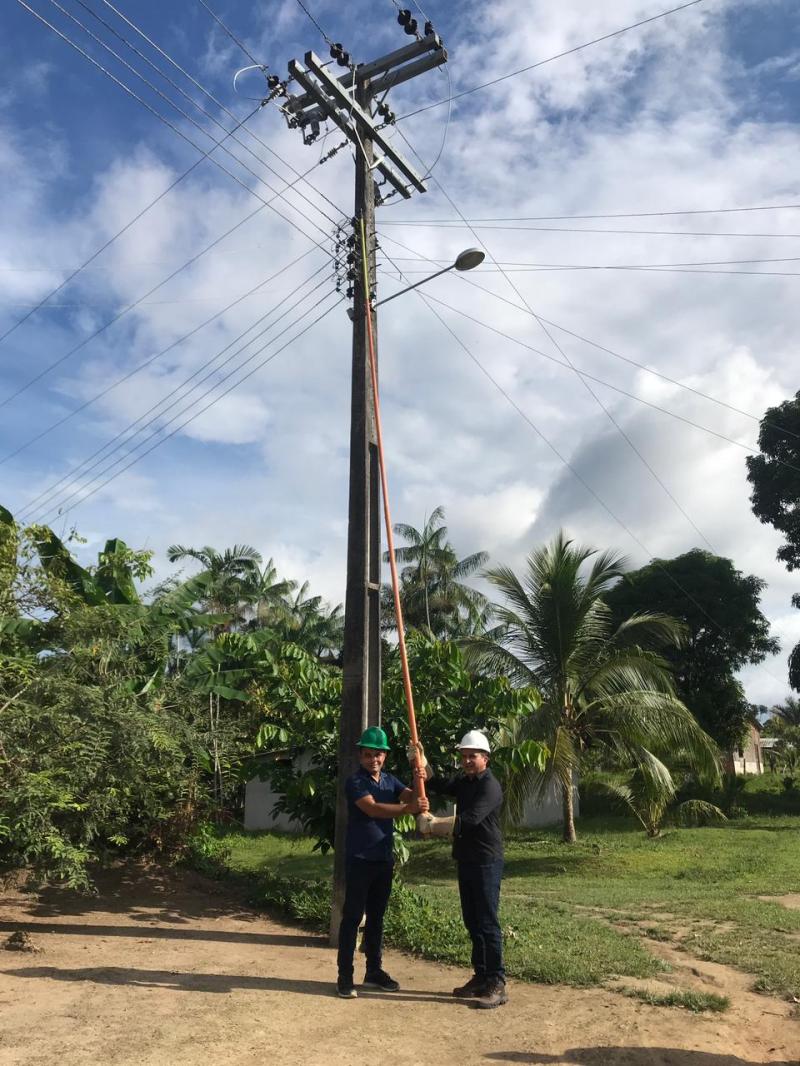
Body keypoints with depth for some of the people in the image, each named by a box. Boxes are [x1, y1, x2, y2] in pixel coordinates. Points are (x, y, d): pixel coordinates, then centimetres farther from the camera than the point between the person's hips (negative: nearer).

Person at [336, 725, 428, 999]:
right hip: (359, 860, -6)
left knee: (376, 917, 15)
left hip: (384, 859, 6)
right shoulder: (355, 782, -12)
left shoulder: (390, 780, 9)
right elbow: (373, 809, -27)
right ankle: (345, 976, 8)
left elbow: (412, 795, -8)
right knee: (352, 917, 0)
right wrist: (408, 808, -37)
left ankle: (374, 971, 26)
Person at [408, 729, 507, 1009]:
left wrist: (431, 824, -21)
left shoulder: (490, 786, -16)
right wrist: (420, 761, -15)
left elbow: (468, 820, -25)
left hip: (486, 863, -9)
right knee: (472, 923, 14)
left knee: (487, 923, -5)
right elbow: (437, 785, 2)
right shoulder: (463, 781, 12)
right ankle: (481, 977, 25)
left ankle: (497, 985, 3)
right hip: (466, 861, 9)